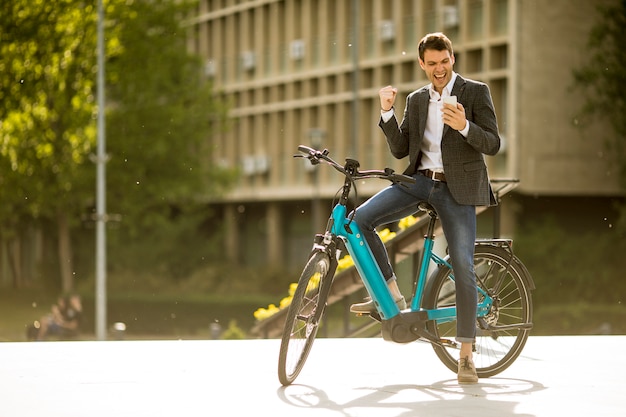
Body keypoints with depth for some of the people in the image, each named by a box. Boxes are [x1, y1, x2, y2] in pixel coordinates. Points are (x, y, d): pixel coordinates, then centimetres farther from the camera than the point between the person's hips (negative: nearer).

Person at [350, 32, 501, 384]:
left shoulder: (475, 92, -1)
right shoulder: (417, 100, 14)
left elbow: (493, 144, -6)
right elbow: (400, 149, 10)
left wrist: (464, 126, -25)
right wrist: (387, 112, -3)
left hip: (457, 187, -4)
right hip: (420, 180, 4)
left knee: (463, 268, -9)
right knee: (361, 219, -16)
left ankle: (466, 355, -1)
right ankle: (391, 295, -1)